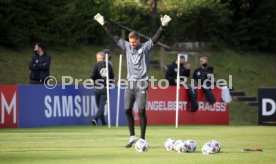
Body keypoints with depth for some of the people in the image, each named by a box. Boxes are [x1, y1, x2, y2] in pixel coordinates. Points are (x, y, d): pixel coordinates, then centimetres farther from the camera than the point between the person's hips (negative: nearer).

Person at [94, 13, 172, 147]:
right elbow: (113, 36, 12)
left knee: (141, 110, -7)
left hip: (142, 84, -4)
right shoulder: (126, 47, 9)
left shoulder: (145, 47, -2)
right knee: (127, 109, 1)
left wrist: (162, 26, -29)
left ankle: (142, 139, -3)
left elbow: (156, 38, -14)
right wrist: (103, 24, 11)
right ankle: (132, 136, 12)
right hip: (130, 83, 4)